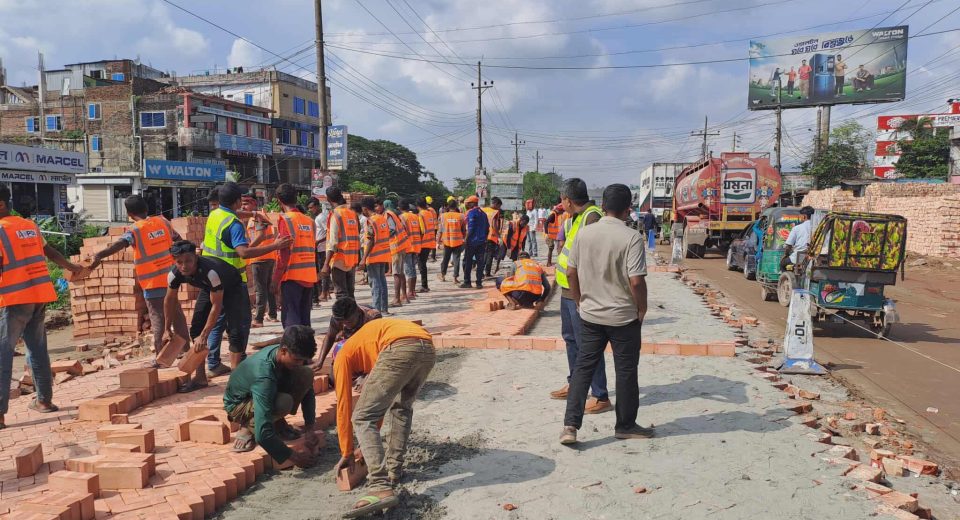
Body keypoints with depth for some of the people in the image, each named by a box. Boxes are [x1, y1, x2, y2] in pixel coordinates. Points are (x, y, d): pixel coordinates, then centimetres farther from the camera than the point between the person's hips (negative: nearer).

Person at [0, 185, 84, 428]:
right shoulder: (30, 225, 13)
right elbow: (49, 251, 25)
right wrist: (71, 267, 39)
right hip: (40, 294, 7)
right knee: (37, 348, 17)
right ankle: (44, 400, 25)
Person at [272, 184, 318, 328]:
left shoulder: (285, 219, -7)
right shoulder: (310, 221, 10)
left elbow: (285, 253, -12)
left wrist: (276, 279, -8)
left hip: (292, 277, -6)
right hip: (309, 277, 6)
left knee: (290, 318, -3)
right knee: (304, 318, 13)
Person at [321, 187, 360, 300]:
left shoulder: (335, 214, -10)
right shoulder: (353, 213, 9)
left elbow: (333, 242, -17)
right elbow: (357, 237, 10)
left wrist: (326, 264, -18)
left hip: (339, 259, -6)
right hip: (352, 259, 6)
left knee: (341, 294, -2)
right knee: (349, 293, 15)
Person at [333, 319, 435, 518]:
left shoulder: (343, 357, 24)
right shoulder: (365, 345, 43)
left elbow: (343, 407, 22)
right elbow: (380, 402, 48)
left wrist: (347, 453, 31)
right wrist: (371, 445, 54)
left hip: (401, 349, -7)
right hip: (428, 348, 8)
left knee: (362, 418, 2)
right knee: (401, 407, 32)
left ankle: (381, 487, -9)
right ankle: (393, 470, 30)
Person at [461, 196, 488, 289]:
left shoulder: (471, 212, -10)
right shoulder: (483, 213, 12)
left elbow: (470, 228, -16)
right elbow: (487, 228, 13)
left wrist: (467, 239, -8)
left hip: (472, 241, -6)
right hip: (482, 242, 6)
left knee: (467, 262, 3)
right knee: (480, 262, 6)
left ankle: (467, 282, 3)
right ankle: (479, 282, 6)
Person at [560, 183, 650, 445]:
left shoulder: (584, 233, -2)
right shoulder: (631, 238, -16)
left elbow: (571, 272, 2)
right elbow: (636, 281, -20)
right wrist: (642, 308, -4)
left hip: (590, 314, 4)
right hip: (623, 316, -4)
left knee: (583, 367, 10)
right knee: (626, 371, 11)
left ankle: (570, 425, 3)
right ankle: (625, 425, 26)